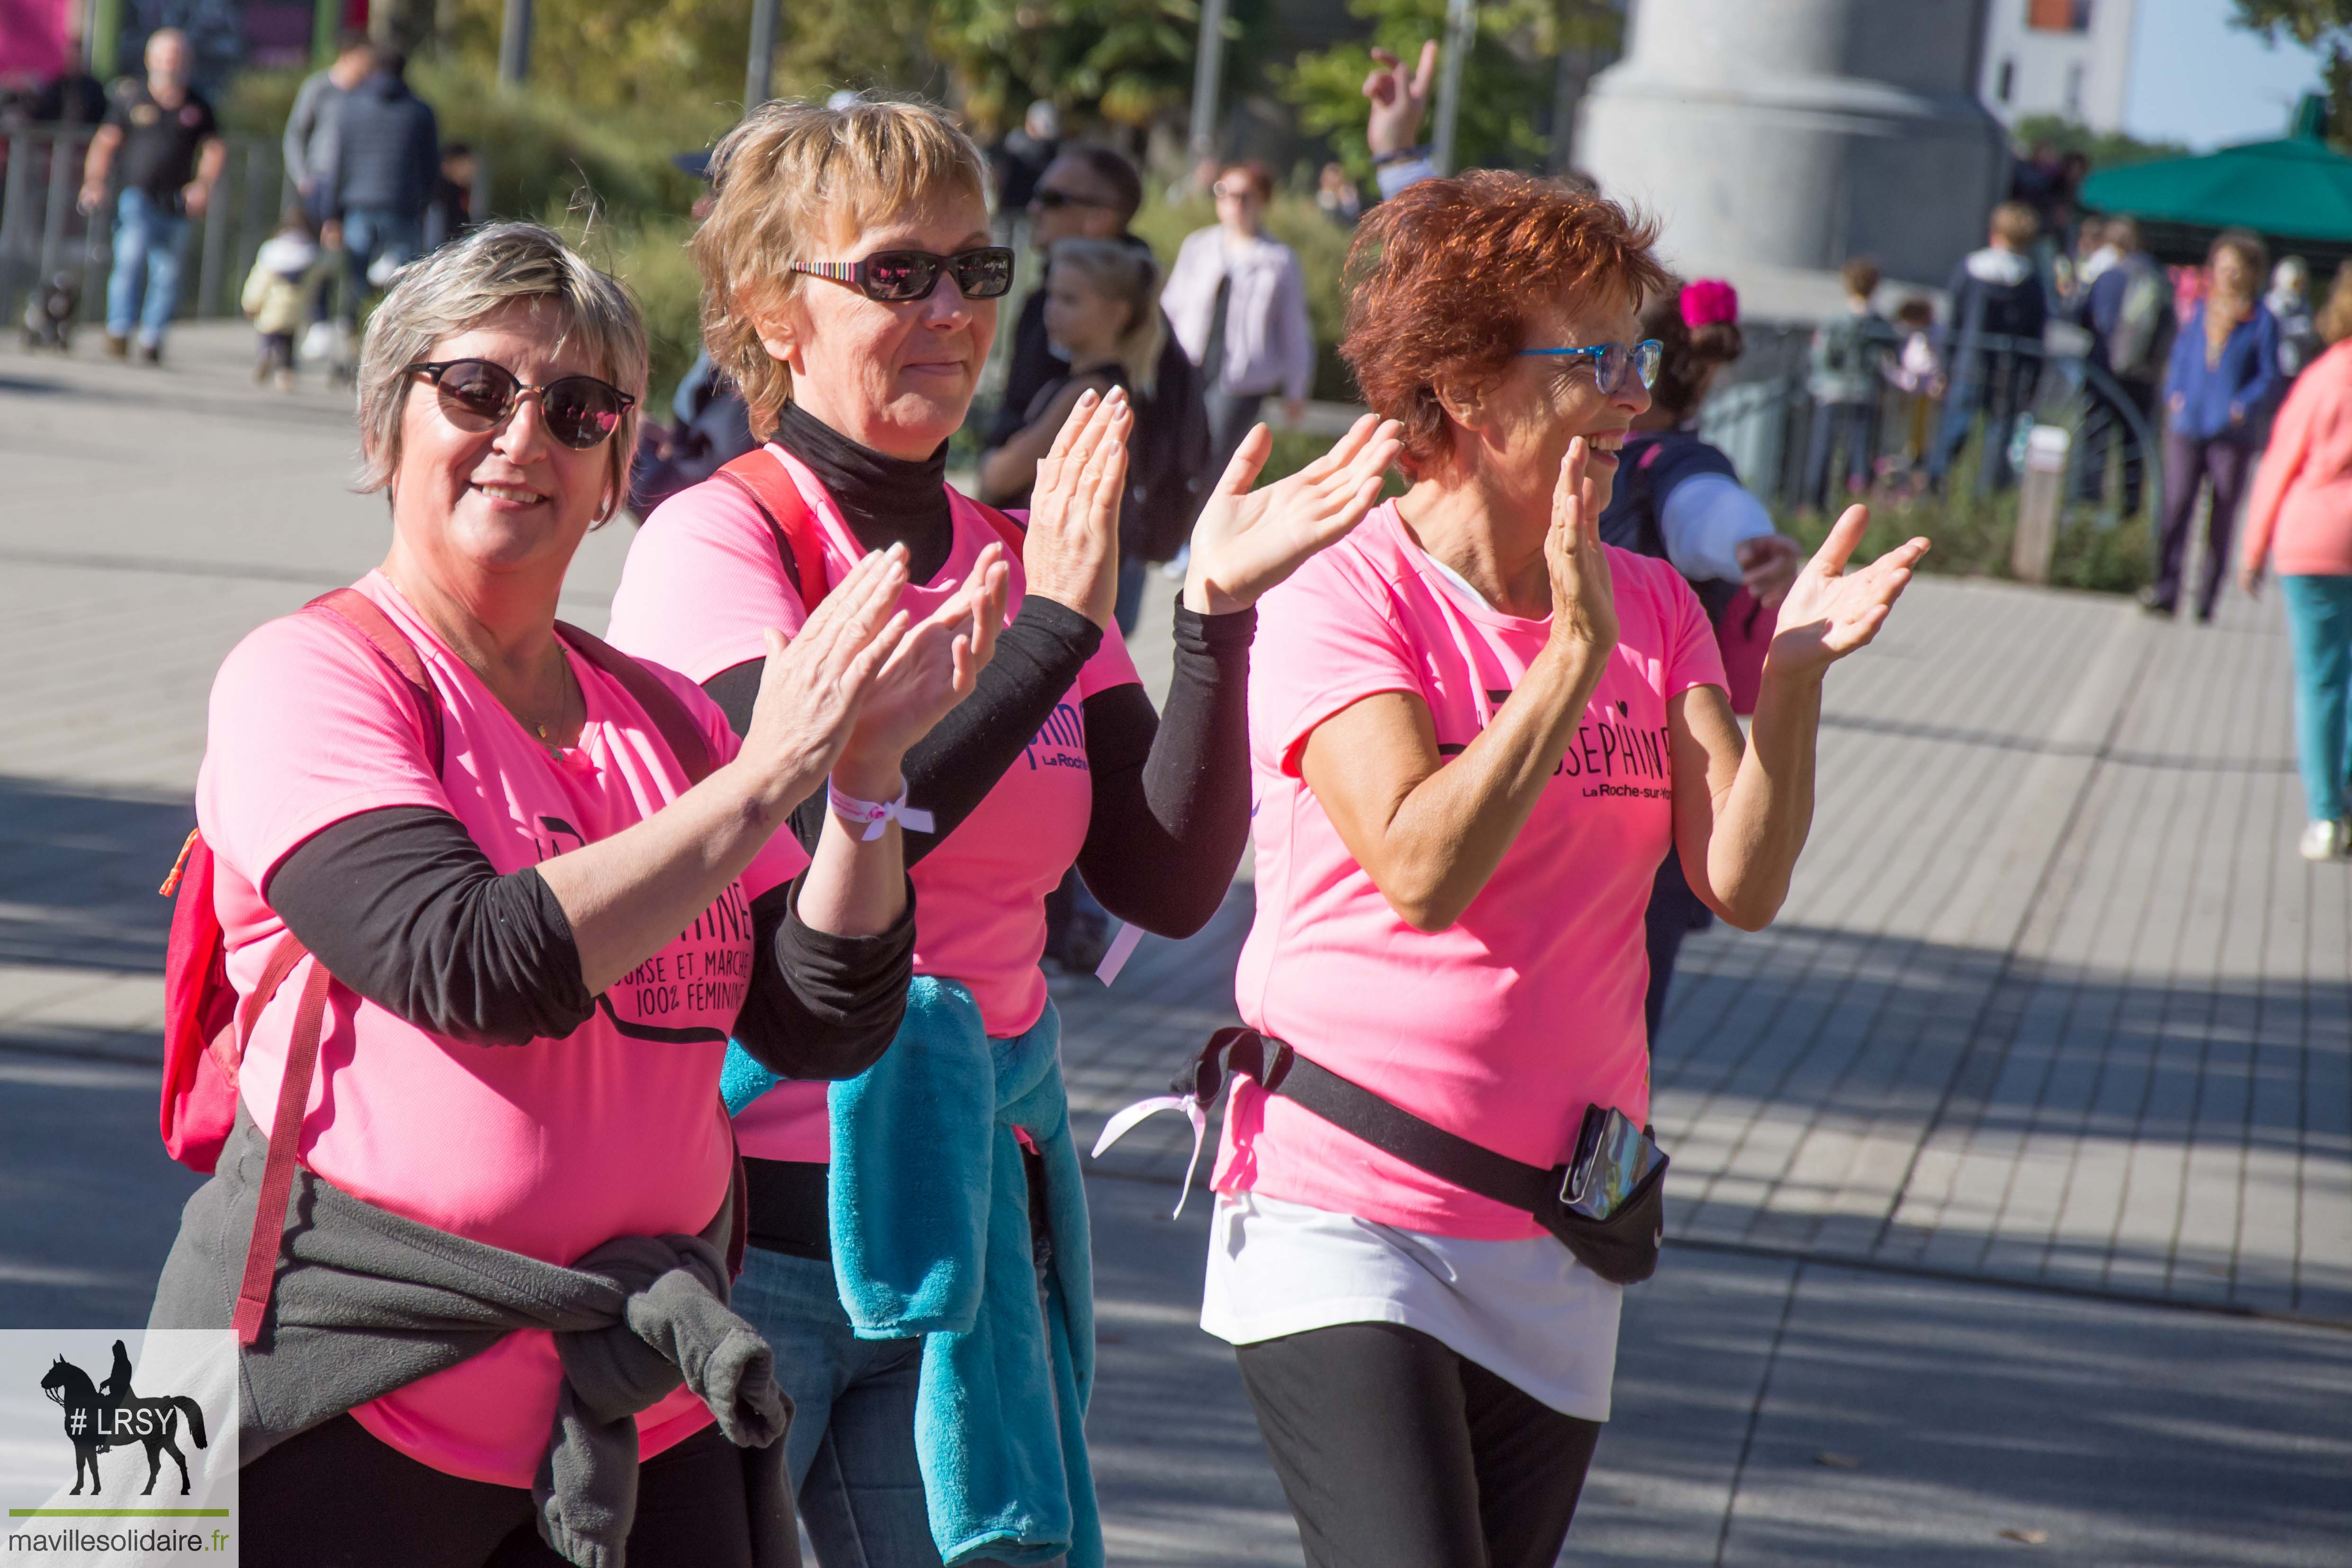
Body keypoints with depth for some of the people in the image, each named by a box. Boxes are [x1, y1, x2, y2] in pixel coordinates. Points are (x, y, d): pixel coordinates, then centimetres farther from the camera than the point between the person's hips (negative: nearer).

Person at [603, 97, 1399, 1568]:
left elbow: (1170, 883, 0)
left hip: (967, 1225, 5)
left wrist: (1218, 612, -11)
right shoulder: (719, 539, -8)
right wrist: (1053, 626, -23)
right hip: (745, 1226, -5)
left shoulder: (1022, 559, 8)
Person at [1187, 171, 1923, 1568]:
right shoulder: (1347, 590, -8)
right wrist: (1577, 651, -22)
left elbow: (1744, 884, -2)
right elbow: (1423, 870, -21)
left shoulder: (1655, 607, 9)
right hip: (1346, 1226, -6)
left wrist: (1795, 674, -15)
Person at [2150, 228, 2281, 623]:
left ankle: (2209, 596, 10)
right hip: (2187, 427, 2)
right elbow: (2179, 357, 18)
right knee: (2176, 505, -9)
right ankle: (2166, 588, -10)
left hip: (2232, 434, -2)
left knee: (2222, 515, 2)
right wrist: (2174, 394, 0)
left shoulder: (2262, 321, 1)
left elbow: (2269, 377, 0)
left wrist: (2244, 407, -16)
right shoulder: (2199, 312, 11)